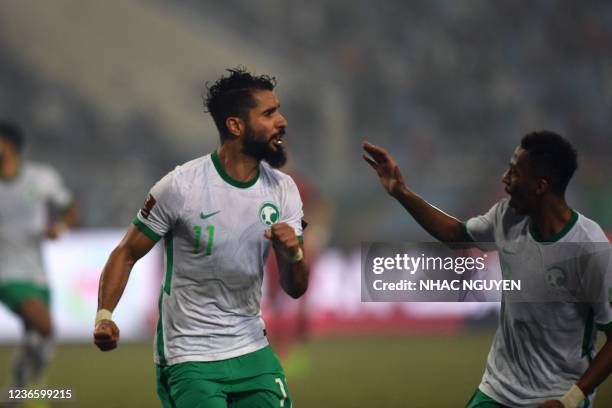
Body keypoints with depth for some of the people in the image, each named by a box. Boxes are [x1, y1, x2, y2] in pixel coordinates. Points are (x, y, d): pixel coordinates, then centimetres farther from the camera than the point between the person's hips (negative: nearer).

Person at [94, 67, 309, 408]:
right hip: (190, 357, -5)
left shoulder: (283, 189, 1)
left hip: (253, 351, 5)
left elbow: (295, 289, 4)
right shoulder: (181, 187, -13)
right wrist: (104, 315, -21)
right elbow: (127, 254, -6)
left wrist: (293, 255, -18)